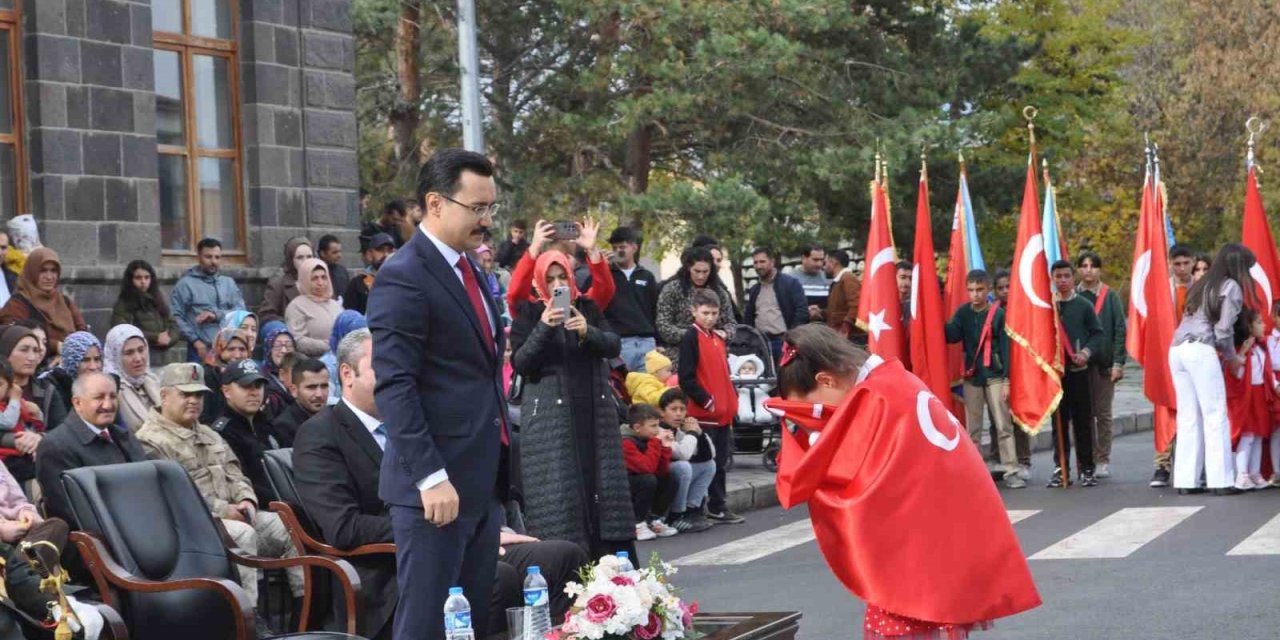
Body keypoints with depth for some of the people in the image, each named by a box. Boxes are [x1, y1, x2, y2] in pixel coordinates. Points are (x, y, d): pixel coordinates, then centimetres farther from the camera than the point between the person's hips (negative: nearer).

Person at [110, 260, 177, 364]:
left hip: (162, 359, 5)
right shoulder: (123, 304, 1)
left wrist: (169, 339, -6)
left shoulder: (159, 299, 19)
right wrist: (155, 338, -12)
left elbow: (173, 326, 18)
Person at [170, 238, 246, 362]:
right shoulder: (186, 284, 3)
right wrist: (195, 341, -12)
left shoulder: (229, 283, 16)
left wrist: (216, 315, -11)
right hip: (201, 349, -3)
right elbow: (175, 317, -4)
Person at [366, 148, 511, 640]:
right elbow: (394, 387, -18)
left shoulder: (468, 271, 16)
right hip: (437, 484, -9)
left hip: (483, 480, 9)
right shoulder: (403, 278, -12)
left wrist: (498, 469, 18)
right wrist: (430, 477, -22)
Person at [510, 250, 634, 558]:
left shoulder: (587, 307, 11)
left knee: (601, 482, 0)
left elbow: (614, 346, 1)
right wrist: (543, 328, -20)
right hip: (550, 415, -3)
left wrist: (588, 332, -18)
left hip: (595, 412, 3)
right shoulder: (529, 313, 3)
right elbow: (520, 363, -7)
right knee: (557, 490, -8)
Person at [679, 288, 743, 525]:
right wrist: (706, 401, -16)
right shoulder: (691, 338, -9)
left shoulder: (718, 338, 15)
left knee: (720, 461, 13)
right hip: (702, 412, -8)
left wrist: (732, 400, 11)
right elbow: (686, 378, -15)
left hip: (723, 411, 8)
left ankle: (718, 508, 21)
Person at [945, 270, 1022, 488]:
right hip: (971, 377, 3)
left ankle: (1011, 471, -3)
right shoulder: (963, 313, 5)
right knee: (972, 429, 6)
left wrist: (1007, 379, -9)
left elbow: (1006, 347, -5)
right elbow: (952, 336, -8)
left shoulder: (999, 313, -4)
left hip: (995, 376, -3)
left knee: (1003, 426, -3)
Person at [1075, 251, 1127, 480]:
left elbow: (1120, 330, 0)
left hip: (1103, 363, -1)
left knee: (1103, 413, 4)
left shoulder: (1109, 297, 2)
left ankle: (1102, 461, 9)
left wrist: (1118, 362, -8)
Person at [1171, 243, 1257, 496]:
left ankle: (1185, 480, 4)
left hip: (1177, 349, 7)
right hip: (1201, 351, -7)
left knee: (1188, 418, 7)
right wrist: (1232, 357, 11)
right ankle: (1220, 481, -7)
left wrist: (1225, 354, 18)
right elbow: (1224, 330, -5)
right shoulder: (1232, 287, 1)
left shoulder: (1201, 285, 24)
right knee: (1215, 416, -4)